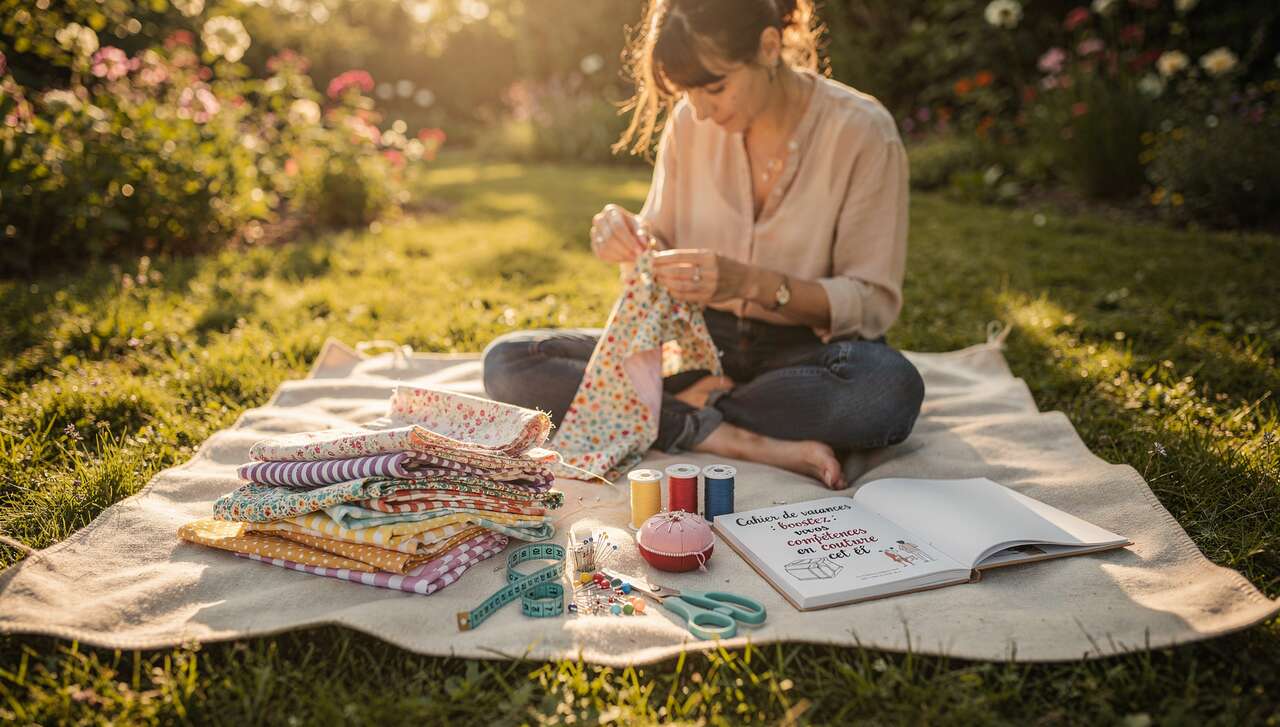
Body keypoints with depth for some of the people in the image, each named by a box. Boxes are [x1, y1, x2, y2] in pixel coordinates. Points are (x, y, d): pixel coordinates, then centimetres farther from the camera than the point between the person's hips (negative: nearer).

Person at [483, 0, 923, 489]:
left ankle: (687, 408, -17)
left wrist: (752, 283, -28)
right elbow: (664, 246, 7)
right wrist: (630, 240, -18)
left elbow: (875, 302, -13)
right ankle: (735, 440, -25)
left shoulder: (861, 131, -12)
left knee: (891, 387, -39)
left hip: (806, 351, -3)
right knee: (507, 362, -15)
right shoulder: (689, 121, -3)